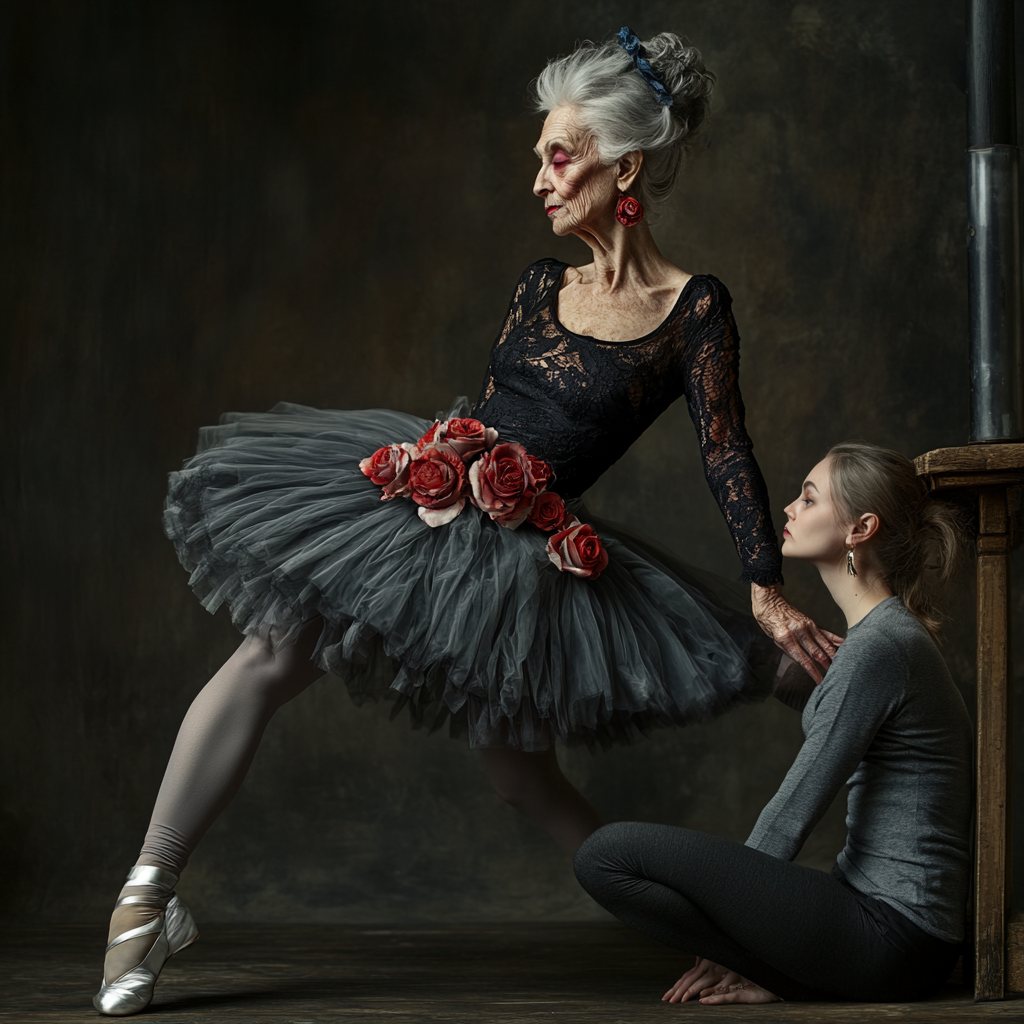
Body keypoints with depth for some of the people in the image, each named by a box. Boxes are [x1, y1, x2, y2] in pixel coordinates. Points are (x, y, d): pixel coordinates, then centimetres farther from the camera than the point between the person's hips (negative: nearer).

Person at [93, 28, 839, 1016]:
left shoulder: (695, 308, -3)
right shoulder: (543, 284, 12)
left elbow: (728, 454, -5)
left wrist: (768, 593, -9)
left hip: (527, 557, -4)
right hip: (419, 496, 4)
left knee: (521, 769, 1)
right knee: (268, 656, -9)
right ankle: (149, 891, -2)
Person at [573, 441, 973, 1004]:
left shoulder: (880, 645, -16)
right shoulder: (884, 634, 16)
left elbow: (796, 810, -13)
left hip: (890, 932, -10)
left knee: (608, 853, -14)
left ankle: (787, 980, -7)